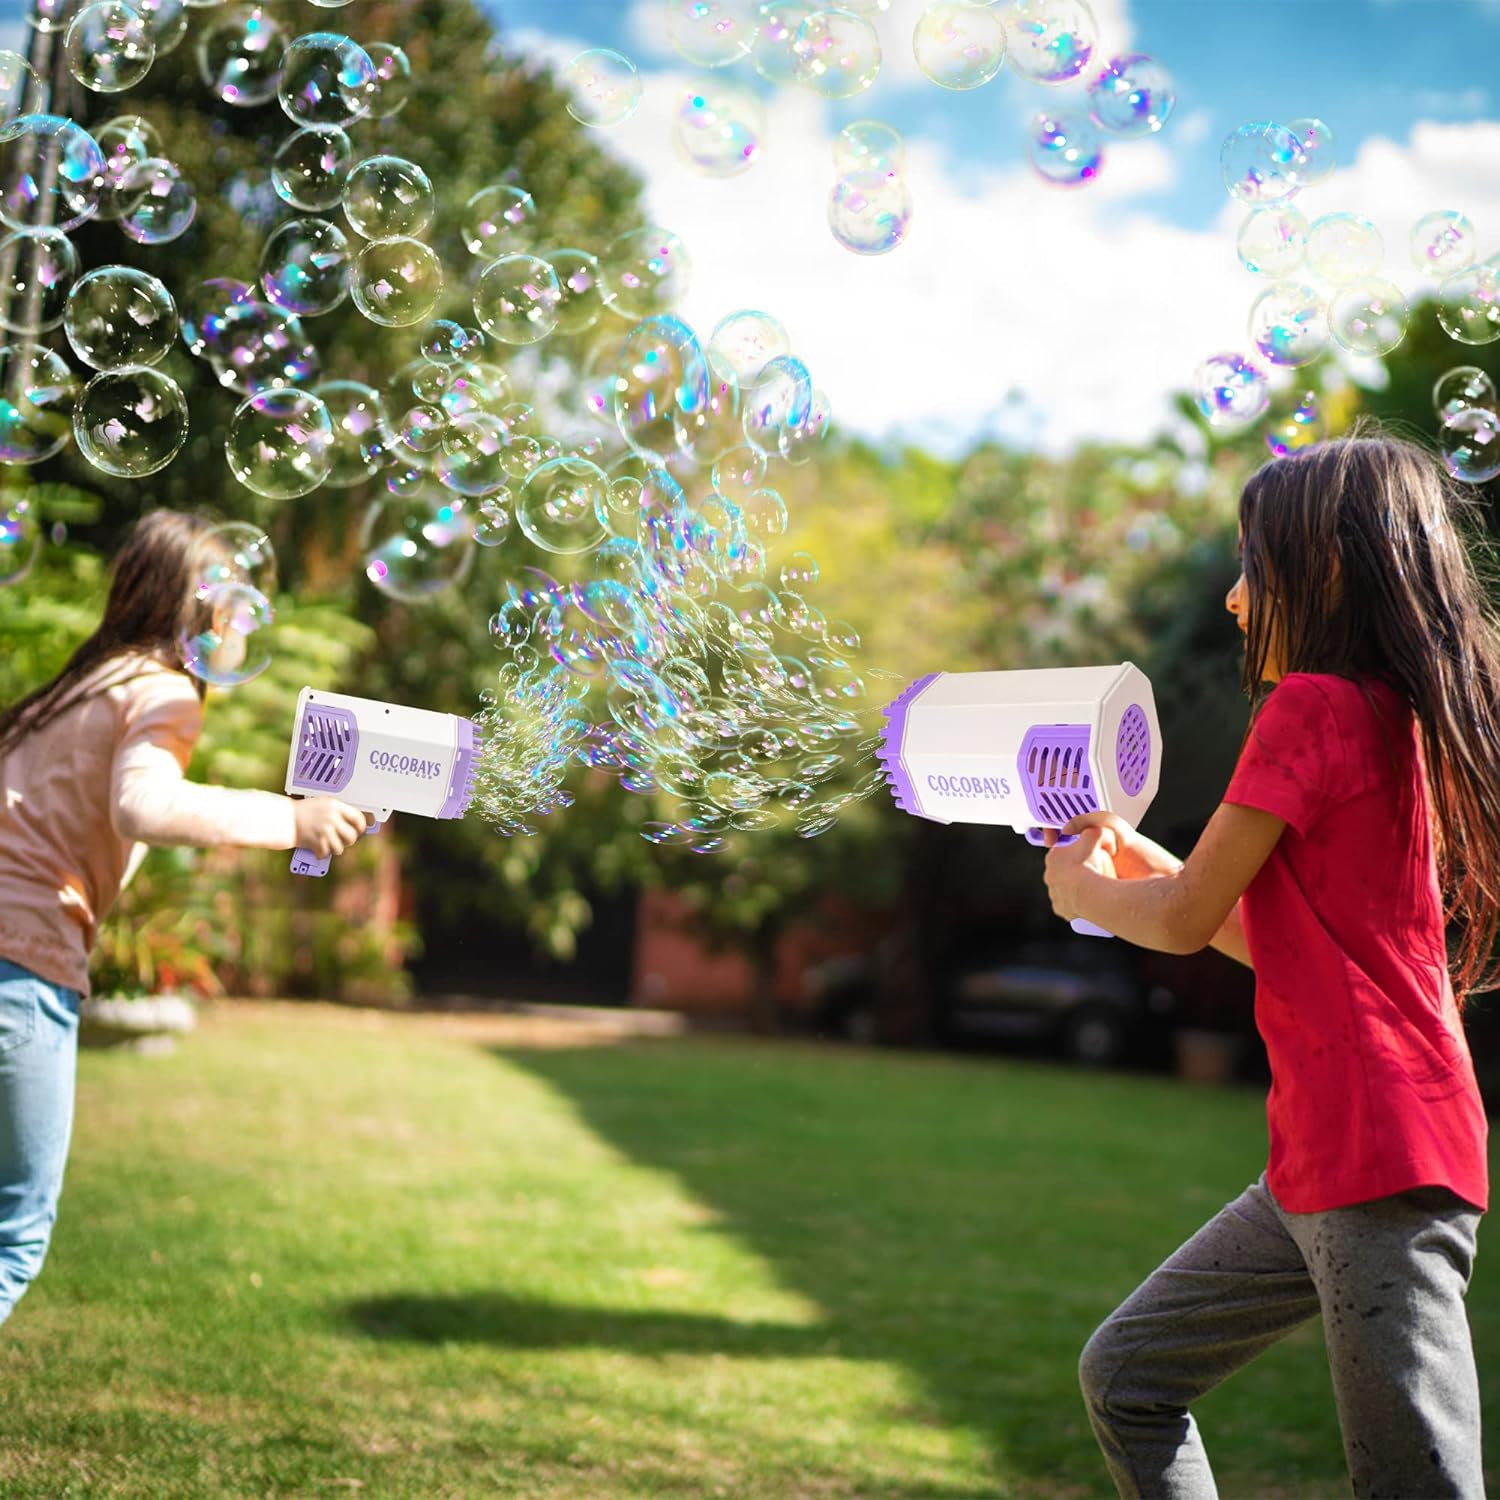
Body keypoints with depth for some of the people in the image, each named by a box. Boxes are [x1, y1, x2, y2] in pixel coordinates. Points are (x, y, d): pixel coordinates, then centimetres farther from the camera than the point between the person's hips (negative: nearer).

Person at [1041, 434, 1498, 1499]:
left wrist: (1087, 894, 9)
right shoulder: (1403, 720, 14)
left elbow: (1186, 921, -10)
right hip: (1322, 1160, 10)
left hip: (1381, 1160, -10)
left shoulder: (1315, 705, -13)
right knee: (1128, 1373, 16)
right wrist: (1135, 856, 20)